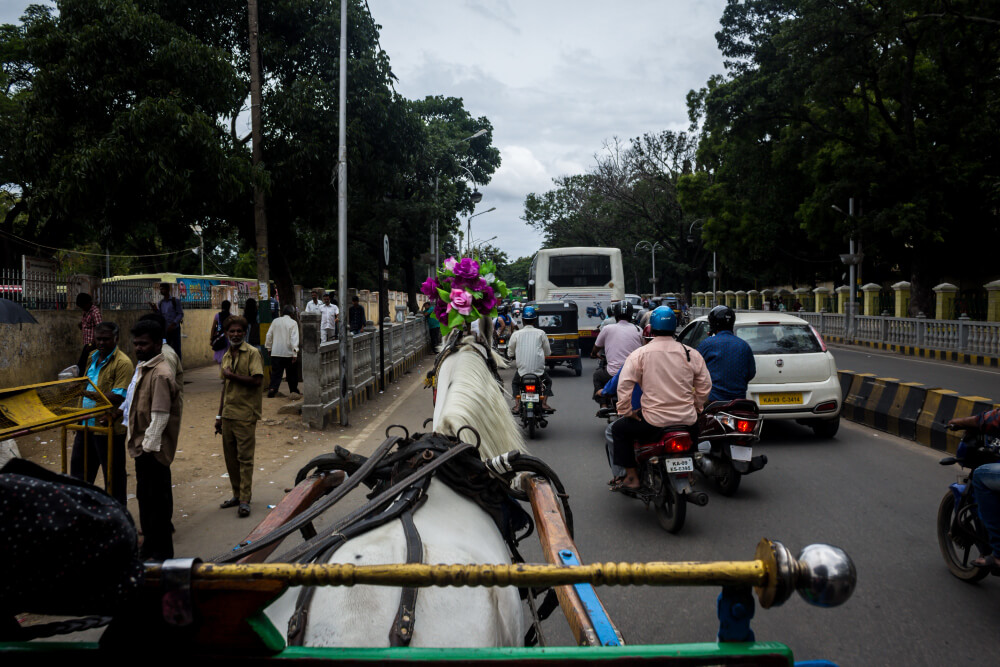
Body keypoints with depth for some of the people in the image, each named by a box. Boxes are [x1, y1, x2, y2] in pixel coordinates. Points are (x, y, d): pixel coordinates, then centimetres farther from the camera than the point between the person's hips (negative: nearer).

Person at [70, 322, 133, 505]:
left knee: (113, 475, 4)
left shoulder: (123, 363, -15)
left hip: (108, 427, -8)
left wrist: (90, 394, -33)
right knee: (79, 466, 20)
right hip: (87, 424, 8)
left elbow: (118, 397, -23)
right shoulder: (93, 357, 11)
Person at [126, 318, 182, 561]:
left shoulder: (160, 375, -20)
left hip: (153, 450, -10)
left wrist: (149, 445, -19)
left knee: (157, 500, 0)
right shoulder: (144, 368, 12)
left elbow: (160, 416, -22)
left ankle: (160, 553, 11)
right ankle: (149, 547, 32)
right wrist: (139, 443, 19)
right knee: (145, 498, 19)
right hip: (143, 446, 10)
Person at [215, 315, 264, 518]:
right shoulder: (226, 356, 15)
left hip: (245, 414, -7)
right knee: (230, 457, 12)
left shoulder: (252, 353, -7)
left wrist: (232, 375, -13)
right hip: (228, 414, 7)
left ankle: (245, 500, 1)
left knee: (245, 458, -4)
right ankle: (237, 495, 24)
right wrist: (219, 416, 19)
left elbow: (257, 381, -18)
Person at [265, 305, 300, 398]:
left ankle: (272, 388, -13)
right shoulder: (293, 323, -6)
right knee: (291, 373, 12)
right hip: (288, 353, -2)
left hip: (276, 352, 2)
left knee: (276, 372, 4)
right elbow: (294, 339, -13)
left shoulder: (275, 321, 5)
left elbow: (269, 336, 9)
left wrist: (269, 347, 21)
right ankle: (293, 390, 21)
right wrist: (295, 353, -13)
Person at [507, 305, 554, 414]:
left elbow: (510, 353, 7)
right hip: (538, 369, 0)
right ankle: (544, 403, 7)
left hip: (522, 369, 0)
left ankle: (517, 404, 9)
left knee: (515, 383, 29)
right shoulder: (541, 333, 1)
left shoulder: (516, 334, 0)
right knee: (548, 382, 28)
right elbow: (548, 352, 8)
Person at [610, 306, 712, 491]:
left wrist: (626, 412, 0)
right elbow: (705, 385, 8)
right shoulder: (691, 354, 3)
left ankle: (632, 477, 13)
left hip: (654, 421, -4)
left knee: (619, 429, 18)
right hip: (687, 419, 4)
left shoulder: (639, 354, -6)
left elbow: (624, 385, -11)